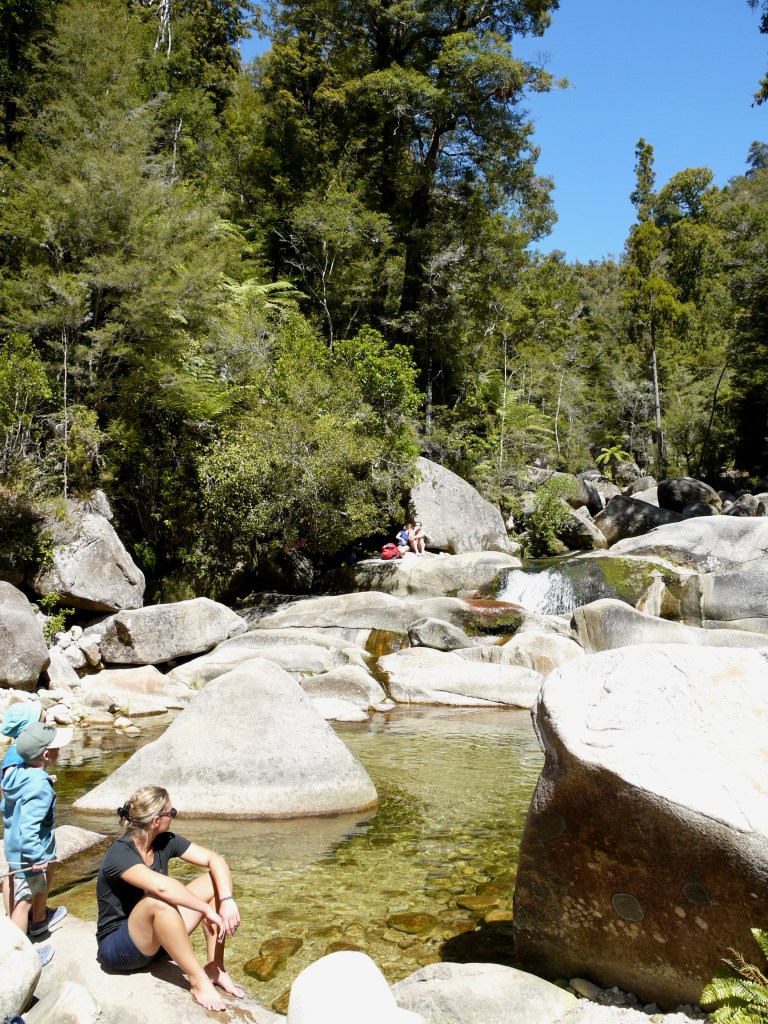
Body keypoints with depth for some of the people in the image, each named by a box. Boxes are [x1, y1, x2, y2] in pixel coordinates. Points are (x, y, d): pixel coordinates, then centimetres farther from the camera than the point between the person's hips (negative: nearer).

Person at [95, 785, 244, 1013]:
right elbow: (162, 886, -45)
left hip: (157, 936, 7)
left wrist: (227, 900, -27)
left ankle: (215, 968, -7)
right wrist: (207, 910, -36)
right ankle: (198, 980, -25)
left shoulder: (165, 841, -6)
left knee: (214, 881, -8)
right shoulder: (120, 855, -28)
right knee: (159, 900, -38)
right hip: (119, 946, -7)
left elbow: (215, 860, -10)